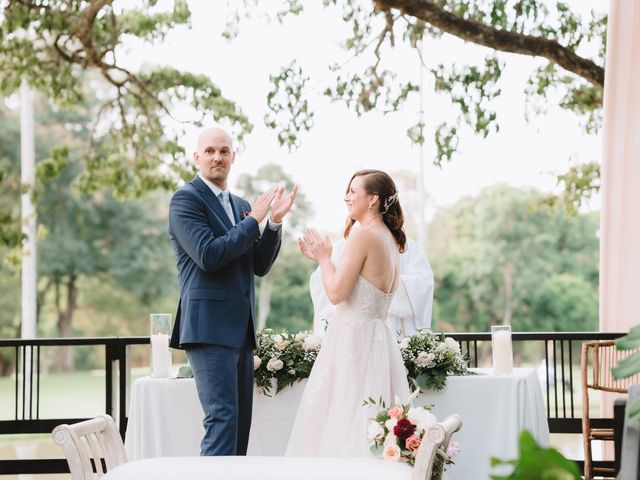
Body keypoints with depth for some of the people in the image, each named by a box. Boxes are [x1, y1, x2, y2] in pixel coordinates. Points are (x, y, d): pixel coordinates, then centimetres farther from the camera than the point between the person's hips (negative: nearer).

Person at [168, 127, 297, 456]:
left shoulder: (241, 205, 18)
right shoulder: (185, 199, -5)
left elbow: (259, 266, 15)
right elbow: (208, 255, -18)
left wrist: (275, 222, 2)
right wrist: (253, 221, -11)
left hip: (240, 329, 8)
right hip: (209, 327, -8)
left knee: (240, 423, 9)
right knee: (222, 418, -15)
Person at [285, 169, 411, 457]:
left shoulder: (363, 234, -14)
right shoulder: (390, 238, 13)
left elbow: (336, 293, -16)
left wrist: (324, 258, 0)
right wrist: (321, 258, 18)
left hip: (354, 339, -9)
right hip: (379, 338, 9)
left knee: (345, 420, -4)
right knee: (374, 427, 9)